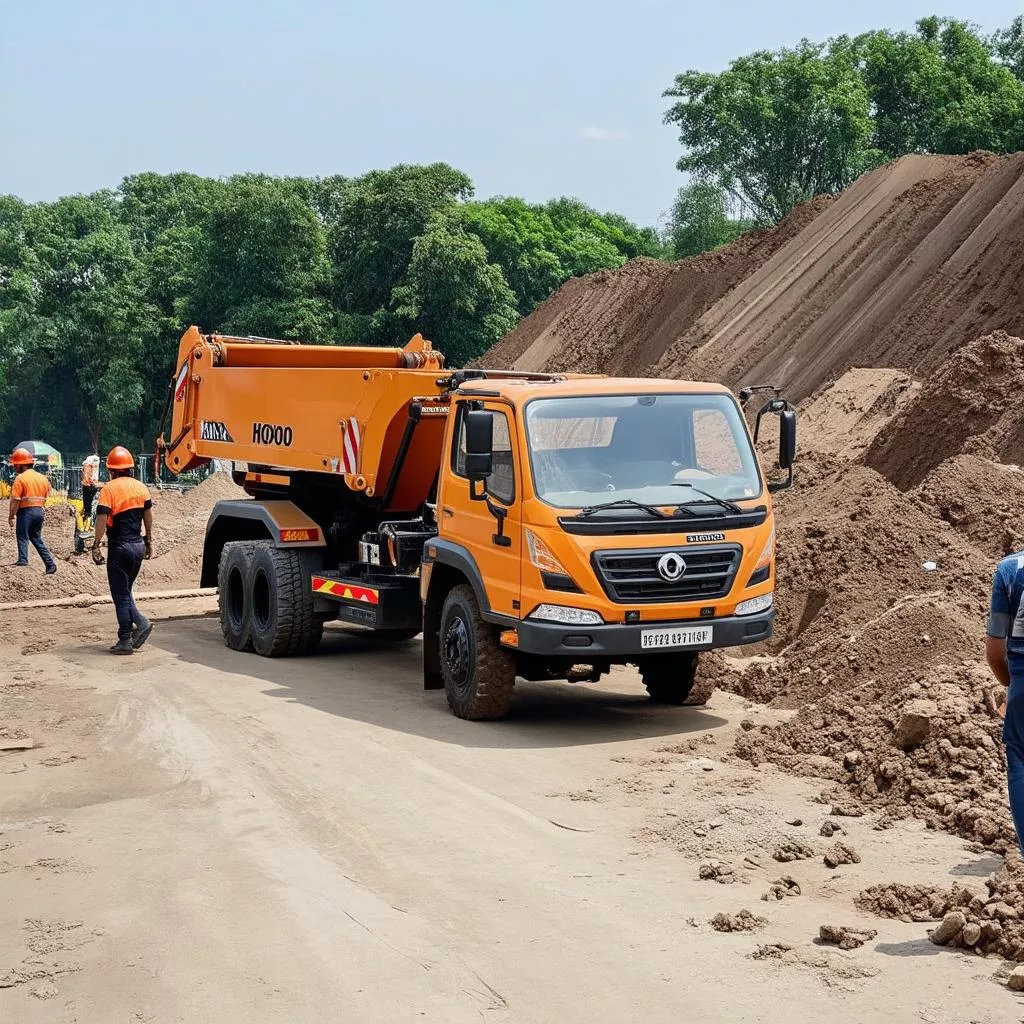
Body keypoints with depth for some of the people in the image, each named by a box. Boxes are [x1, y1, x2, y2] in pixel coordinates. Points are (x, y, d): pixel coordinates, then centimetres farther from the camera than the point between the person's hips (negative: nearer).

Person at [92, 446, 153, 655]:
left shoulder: (109, 489, -11)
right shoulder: (141, 487, 7)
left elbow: (102, 519, -16)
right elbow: (148, 516, 13)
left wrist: (96, 545, -12)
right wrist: (148, 541, 22)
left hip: (119, 548, -6)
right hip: (138, 546, 6)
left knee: (121, 595, 1)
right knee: (125, 591, 19)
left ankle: (125, 641, 2)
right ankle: (141, 622, 2)